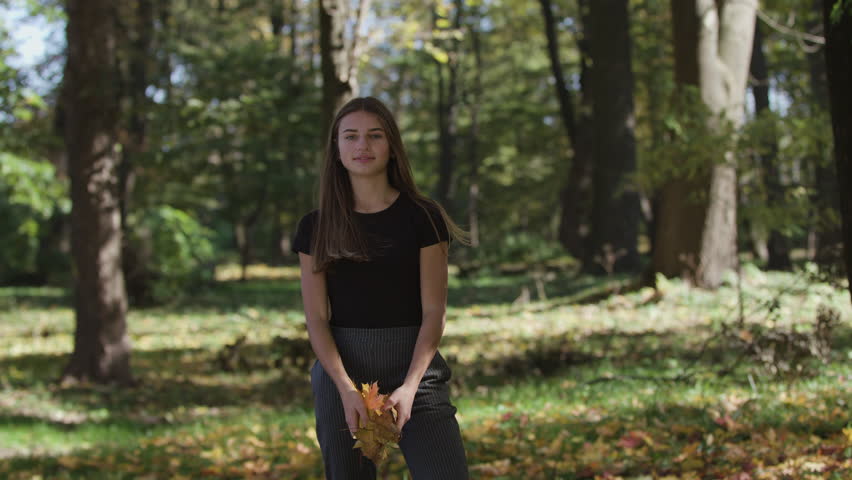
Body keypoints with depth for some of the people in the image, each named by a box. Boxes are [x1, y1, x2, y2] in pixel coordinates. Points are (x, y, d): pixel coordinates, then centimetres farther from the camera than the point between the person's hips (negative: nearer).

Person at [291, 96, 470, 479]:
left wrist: (409, 387, -16)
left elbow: (433, 312, -3)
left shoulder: (422, 218, 0)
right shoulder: (316, 228, 4)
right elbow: (316, 319, 1)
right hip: (340, 372, 2)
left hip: (413, 366, -2)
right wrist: (346, 389, -14)